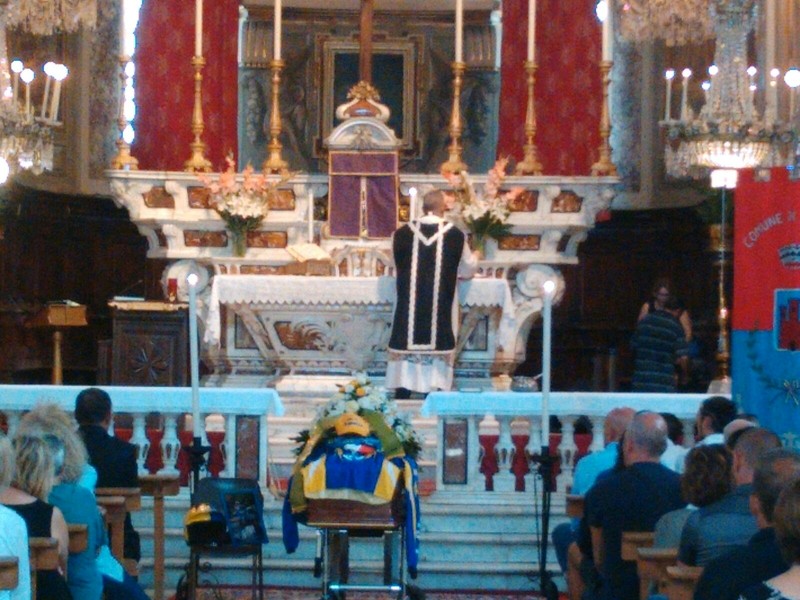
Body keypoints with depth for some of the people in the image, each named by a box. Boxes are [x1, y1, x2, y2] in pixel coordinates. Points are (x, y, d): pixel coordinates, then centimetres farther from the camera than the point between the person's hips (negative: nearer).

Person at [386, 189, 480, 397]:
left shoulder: (402, 234, 0)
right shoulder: (455, 235, -4)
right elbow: (468, 269, 8)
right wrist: (475, 258, 32)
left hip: (409, 306, 1)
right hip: (440, 309, -1)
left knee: (407, 345, 6)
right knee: (436, 346, 3)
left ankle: (402, 397, 7)